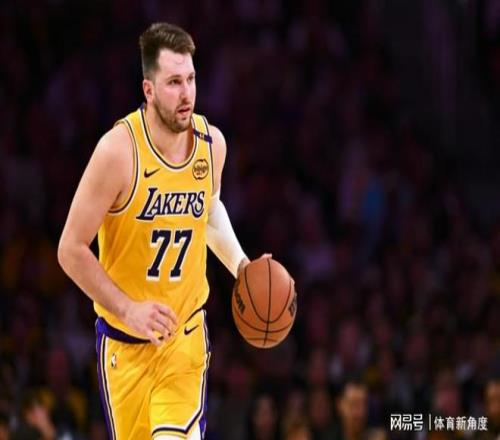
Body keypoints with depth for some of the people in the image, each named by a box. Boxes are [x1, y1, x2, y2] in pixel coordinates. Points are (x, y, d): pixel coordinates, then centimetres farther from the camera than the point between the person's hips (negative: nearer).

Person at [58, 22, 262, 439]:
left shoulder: (212, 143, -4)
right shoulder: (119, 150, -19)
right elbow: (71, 249, -15)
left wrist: (240, 264, 6)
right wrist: (128, 309, -21)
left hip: (186, 333, 2)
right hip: (124, 338, -2)